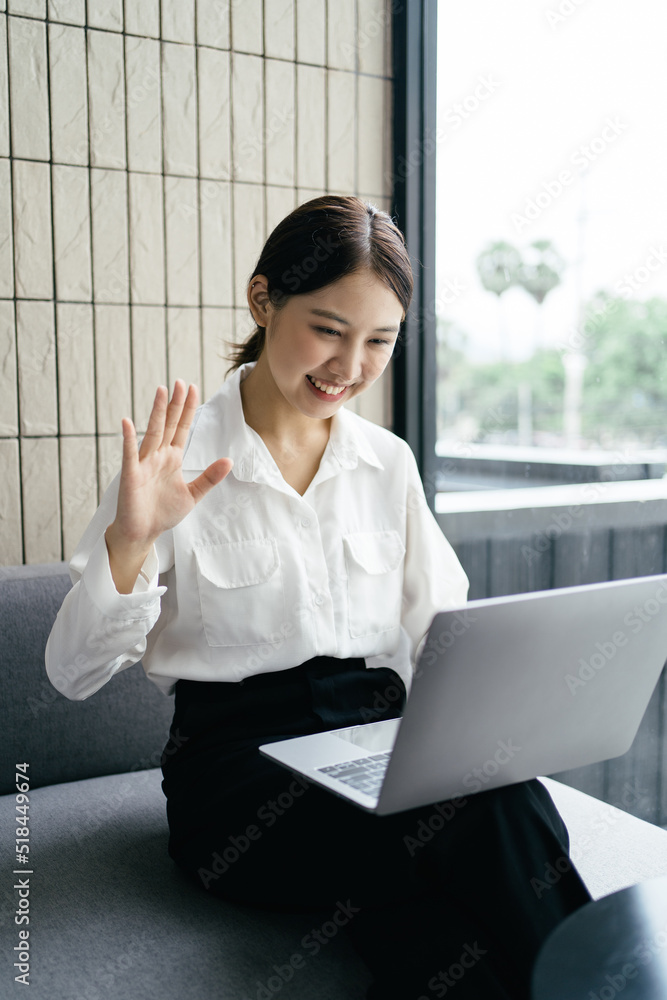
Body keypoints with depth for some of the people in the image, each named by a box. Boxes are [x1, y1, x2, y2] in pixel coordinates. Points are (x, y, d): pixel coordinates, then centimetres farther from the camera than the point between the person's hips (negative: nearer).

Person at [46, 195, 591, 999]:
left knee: (510, 798, -31)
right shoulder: (180, 460, -3)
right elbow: (73, 673, -4)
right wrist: (129, 540, -21)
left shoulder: (390, 464, 11)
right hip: (236, 759, -4)